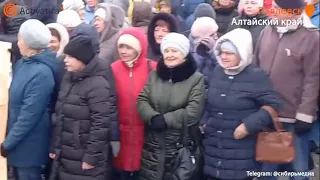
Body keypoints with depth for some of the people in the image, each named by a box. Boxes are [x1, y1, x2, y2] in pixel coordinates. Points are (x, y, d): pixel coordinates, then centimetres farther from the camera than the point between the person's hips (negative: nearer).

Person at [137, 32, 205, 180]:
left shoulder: (196, 78, -5)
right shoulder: (154, 75, 7)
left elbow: (193, 113, -14)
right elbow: (141, 101, 0)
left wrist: (165, 120, -17)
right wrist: (154, 118, -18)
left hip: (180, 145, -3)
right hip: (153, 143, 4)